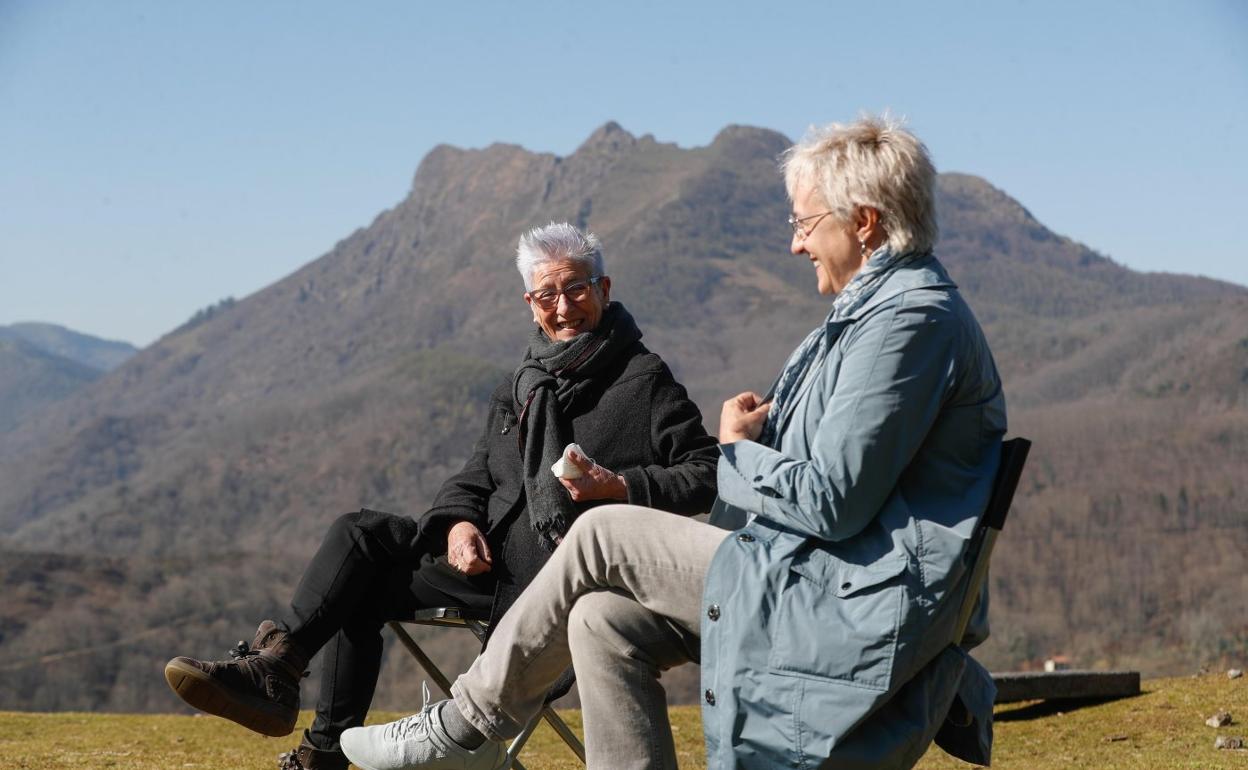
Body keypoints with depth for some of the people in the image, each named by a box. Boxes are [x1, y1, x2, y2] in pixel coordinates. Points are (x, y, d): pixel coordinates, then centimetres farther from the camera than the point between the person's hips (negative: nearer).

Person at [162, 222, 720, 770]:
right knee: (360, 535, -10)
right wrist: (460, 521, -6)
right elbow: (475, 477, 17)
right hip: (493, 556, 7)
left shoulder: (644, 380, -2)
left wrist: (618, 486, -21)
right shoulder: (519, 388, 20)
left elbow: (706, 474, -7)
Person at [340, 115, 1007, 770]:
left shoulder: (913, 320, -16)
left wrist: (737, 450, -4)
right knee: (604, 620, -1)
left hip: (850, 611, -10)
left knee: (601, 534, -6)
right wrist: (759, 433, 6)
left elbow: (834, 502, -21)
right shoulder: (876, 308, 19)